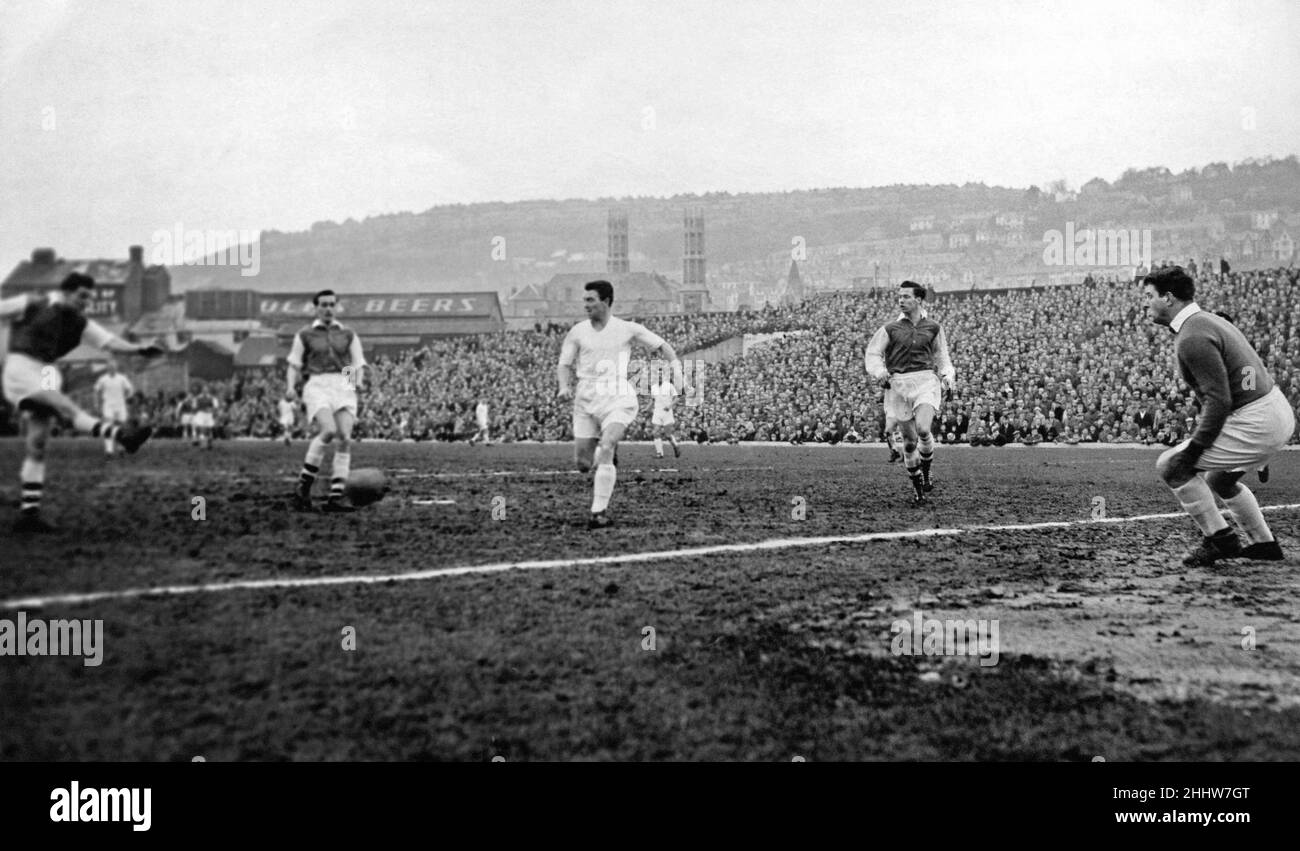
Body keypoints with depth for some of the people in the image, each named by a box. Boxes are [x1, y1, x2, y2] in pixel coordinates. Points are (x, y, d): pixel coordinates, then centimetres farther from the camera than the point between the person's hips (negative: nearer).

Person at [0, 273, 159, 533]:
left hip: (46, 376, 6)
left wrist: (140, 349, -14)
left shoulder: (80, 325, 13)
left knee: (38, 446, 1)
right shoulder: (32, 305, 1)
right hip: (21, 368, -6)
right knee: (64, 406, -27)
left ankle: (28, 513, 2)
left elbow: (109, 341, 2)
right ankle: (120, 434, -50)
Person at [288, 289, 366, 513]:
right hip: (317, 385, -3)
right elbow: (294, 365, 14)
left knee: (345, 439, -13)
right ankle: (303, 486, -14)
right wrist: (291, 387, -4)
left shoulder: (348, 335, 17)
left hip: (344, 386, 3)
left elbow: (359, 364, 15)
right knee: (328, 430, -27)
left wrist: (359, 381, -6)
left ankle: (335, 498, -11)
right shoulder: (304, 335, 12)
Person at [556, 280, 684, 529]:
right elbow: (563, 365, 5)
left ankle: (598, 513, -19)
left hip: (617, 399, -3)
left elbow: (662, 345, 9)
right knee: (583, 463, 1)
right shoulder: (577, 332, 3)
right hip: (585, 400, 3)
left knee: (605, 450, -24)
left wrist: (675, 365, -8)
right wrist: (564, 385, -16)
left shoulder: (628, 329, 0)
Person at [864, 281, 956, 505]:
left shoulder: (933, 327, 10)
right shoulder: (890, 329, 7)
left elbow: (942, 356, 21)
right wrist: (880, 372, -11)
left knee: (922, 428, -24)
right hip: (898, 384, 1)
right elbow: (872, 354, 8)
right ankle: (917, 487, 19)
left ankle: (926, 472, 3)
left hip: (926, 380, -1)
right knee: (909, 439, 1)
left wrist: (948, 377, 5)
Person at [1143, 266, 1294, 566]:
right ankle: (1263, 544, 36)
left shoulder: (1192, 338, -18)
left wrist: (1193, 450, -18)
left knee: (1171, 466, -6)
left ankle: (1220, 539, 0)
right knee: (1218, 479, 29)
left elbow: (1219, 401, -24)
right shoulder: (1211, 320, 14)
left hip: (1255, 423, -10)